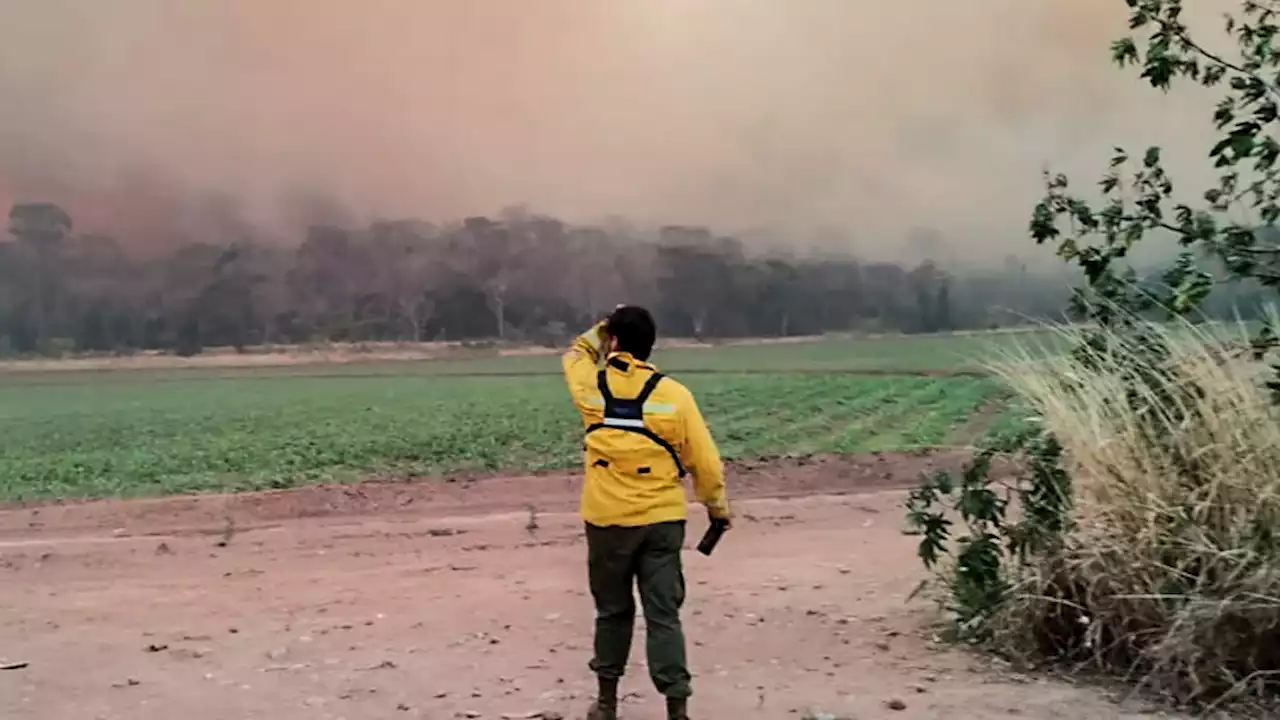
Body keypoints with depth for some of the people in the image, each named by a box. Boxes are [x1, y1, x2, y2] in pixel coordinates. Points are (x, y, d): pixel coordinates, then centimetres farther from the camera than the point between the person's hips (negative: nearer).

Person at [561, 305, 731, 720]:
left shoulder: (593, 388, -3)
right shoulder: (674, 395, -7)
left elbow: (576, 354, 23)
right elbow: (705, 461, -2)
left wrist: (605, 328, 21)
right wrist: (717, 505, 11)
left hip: (607, 520, 1)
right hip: (661, 520, -1)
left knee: (612, 611, 16)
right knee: (663, 615, 1)